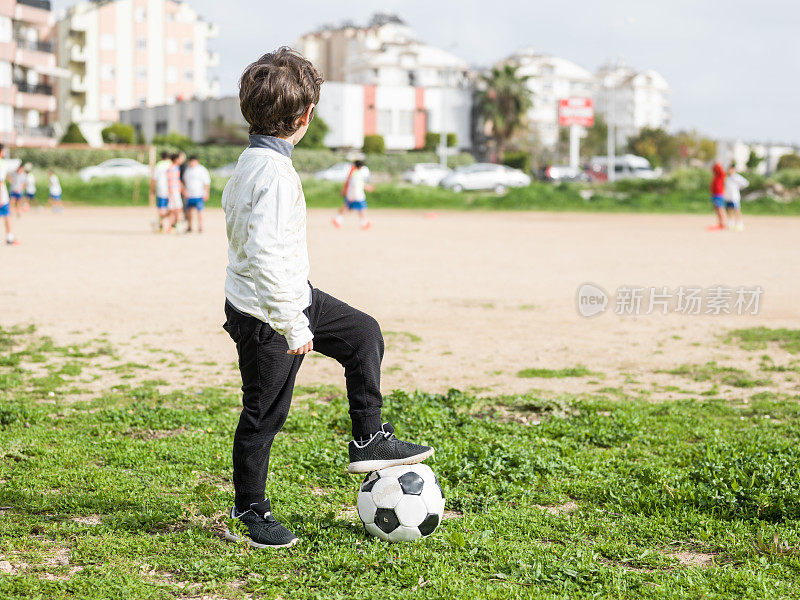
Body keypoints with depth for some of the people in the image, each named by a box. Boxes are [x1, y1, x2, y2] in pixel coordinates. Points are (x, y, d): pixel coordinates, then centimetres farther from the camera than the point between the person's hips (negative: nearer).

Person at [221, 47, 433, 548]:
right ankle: (250, 508, 22)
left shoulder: (249, 160, 2)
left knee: (364, 335, 17)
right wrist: (292, 326, -28)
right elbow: (266, 256, -35)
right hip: (266, 317, -10)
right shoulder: (275, 174, -29)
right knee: (265, 413, 5)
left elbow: (230, 207, 20)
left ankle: (369, 441, 24)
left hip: (295, 296, 10)